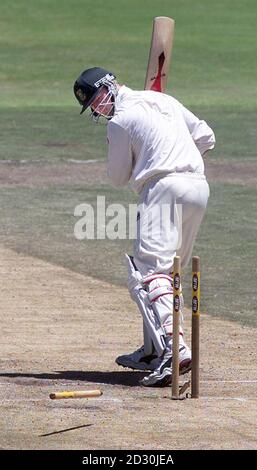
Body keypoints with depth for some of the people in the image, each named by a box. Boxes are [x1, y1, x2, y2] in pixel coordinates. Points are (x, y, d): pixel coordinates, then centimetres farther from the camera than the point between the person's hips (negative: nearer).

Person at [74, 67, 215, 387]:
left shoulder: (119, 122, -1)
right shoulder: (163, 100, 20)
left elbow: (118, 178, 7)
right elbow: (206, 137, 24)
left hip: (164, 189, -8)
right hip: (199, 186, 8)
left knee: (149, 270, -16)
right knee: (169, 270, 18)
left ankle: (175, 348, -36)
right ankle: (153, 351, 22)